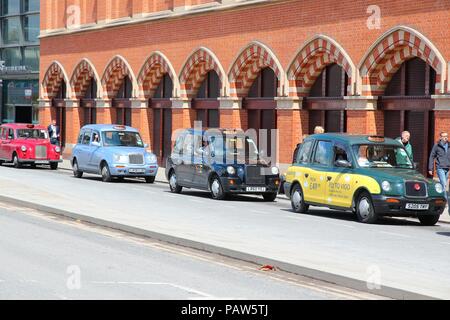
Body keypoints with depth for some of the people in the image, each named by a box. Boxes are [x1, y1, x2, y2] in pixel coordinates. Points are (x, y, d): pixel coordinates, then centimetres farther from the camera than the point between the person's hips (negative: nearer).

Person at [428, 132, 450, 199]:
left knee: (444, 185, 9)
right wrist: (430, 169, -1)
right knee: (444, 185, -14)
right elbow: (431, 157, 2)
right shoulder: (437, 146, -1)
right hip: (440, 168, -5)